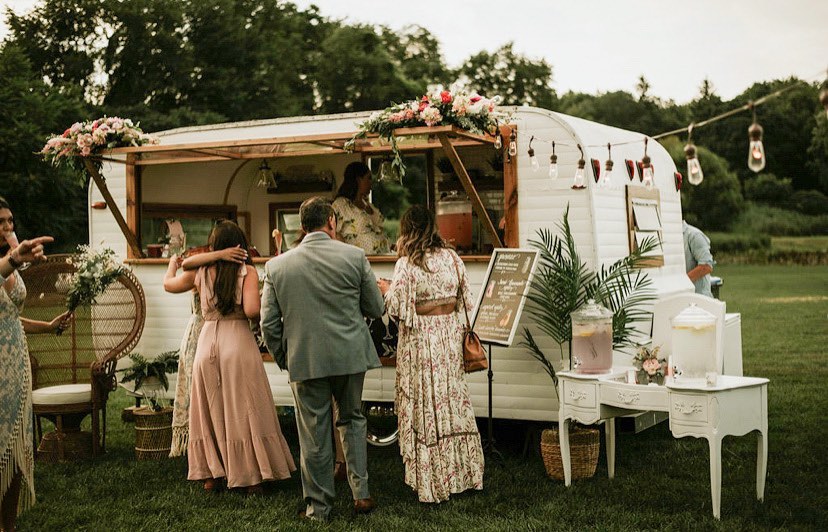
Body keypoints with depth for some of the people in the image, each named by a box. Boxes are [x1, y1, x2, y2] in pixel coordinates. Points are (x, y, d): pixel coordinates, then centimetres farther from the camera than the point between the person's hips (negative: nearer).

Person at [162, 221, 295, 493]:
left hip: (207, 342, 3)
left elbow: (169, 285, 23)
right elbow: (251, 310, -18)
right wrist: (265, 302, 4)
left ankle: (210, 474, 18)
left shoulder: (199, 272, 4)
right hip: (238, 342, -3)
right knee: (244, 410, 5)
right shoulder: (248, 272, -5)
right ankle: (251, 476, 8)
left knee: (210, 409, 13)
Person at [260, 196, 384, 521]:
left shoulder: (277, 266, -3)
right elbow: (376, 308, 2)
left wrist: (283, 359, 12)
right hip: (350, 356, 1)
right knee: (352, 420, 20)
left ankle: (318, 506, 20)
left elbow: (269, 324, -1)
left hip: (305, 360, 0)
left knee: (314, 435, 9)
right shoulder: (354, 256, -6)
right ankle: (361, 494, 19)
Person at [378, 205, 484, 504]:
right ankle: (464, 474, 19)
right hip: (450, 332, 5)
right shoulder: (450, 257, 2)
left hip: (420, 337, -4)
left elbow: (398, 307, -13)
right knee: (454, 399, 12)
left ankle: (432, 483, 9)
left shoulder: (407, 264, -12)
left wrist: (386, 289, 6)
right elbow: (465, 298, 7)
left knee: (426, 404, 3)